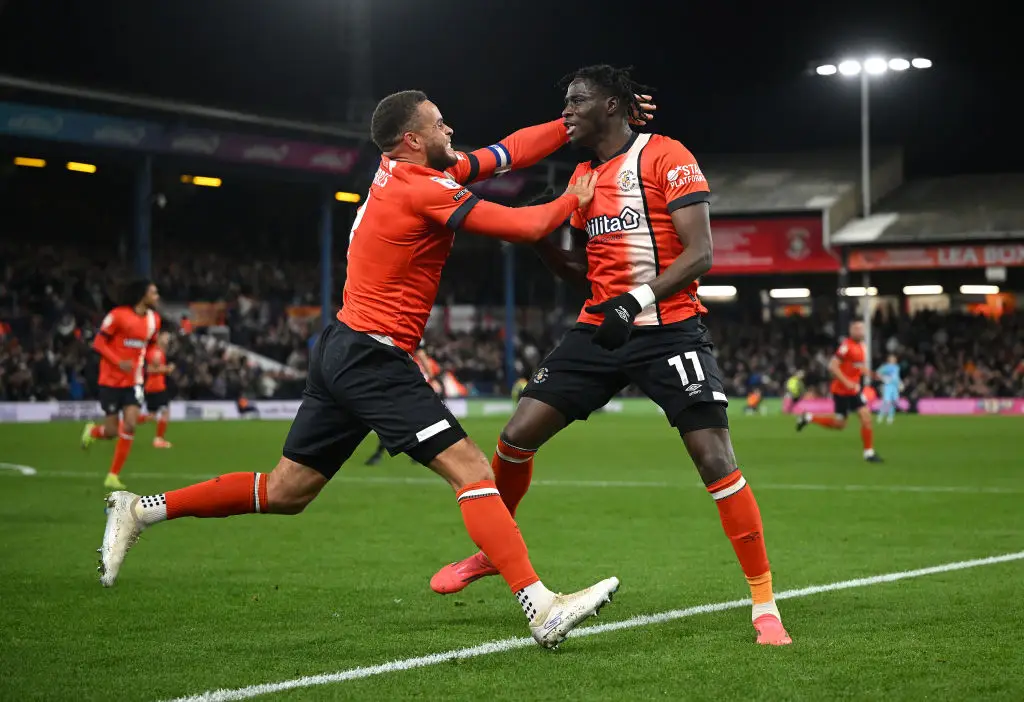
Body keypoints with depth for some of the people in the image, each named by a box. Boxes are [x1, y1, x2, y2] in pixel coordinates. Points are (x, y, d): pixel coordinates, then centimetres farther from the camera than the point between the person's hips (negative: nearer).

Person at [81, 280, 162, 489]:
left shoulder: (154, 319, 2)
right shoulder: (118, 315, -15)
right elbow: (98, 343, -12)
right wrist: (119, 362, -25)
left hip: (133, 381, 4)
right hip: (111, 380, -4)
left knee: (129, 426, -12)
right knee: (111, 431, -1)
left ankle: (113, 476, -1)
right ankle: (92, 431, 37)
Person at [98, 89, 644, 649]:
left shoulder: (399, 170, 12)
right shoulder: (424, 190, -15)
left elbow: (508, 152, 17)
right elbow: (526, 227, -11)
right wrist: (573, 200, 8)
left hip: (341, 351, 10)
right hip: (374, 357, -10)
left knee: (284, 493, 15)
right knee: (471, 470, -14)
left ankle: (141, 510, 19)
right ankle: (541, 608, -20)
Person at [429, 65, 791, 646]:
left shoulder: (666, 157, -9)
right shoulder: (584, 177, 14)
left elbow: (700, 254, -15)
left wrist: (635, 300, -26)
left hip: (669, 329, -7)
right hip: (601, 330, 7)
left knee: (716, 459, -15)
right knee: (518, 435, 1)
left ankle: (764, 603, -6)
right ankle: (490, 551, 25)